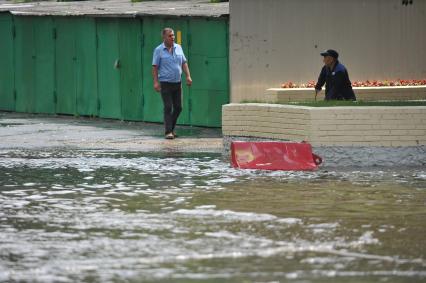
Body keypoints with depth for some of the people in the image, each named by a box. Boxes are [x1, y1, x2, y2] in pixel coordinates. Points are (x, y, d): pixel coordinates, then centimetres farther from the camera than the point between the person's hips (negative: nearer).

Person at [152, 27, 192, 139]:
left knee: (178, 107, 7)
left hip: (177, 83, 5)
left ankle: (171, 127, 24)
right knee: (168, 107, -10)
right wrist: (156, 82, -14)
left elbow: (184, 63, 13)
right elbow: (155, 67, -6)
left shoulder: (178, 48, 9)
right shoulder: (159, 50, -4)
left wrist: (188, 76, 2)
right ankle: (168, 132, -8)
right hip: (165, 83, -5)